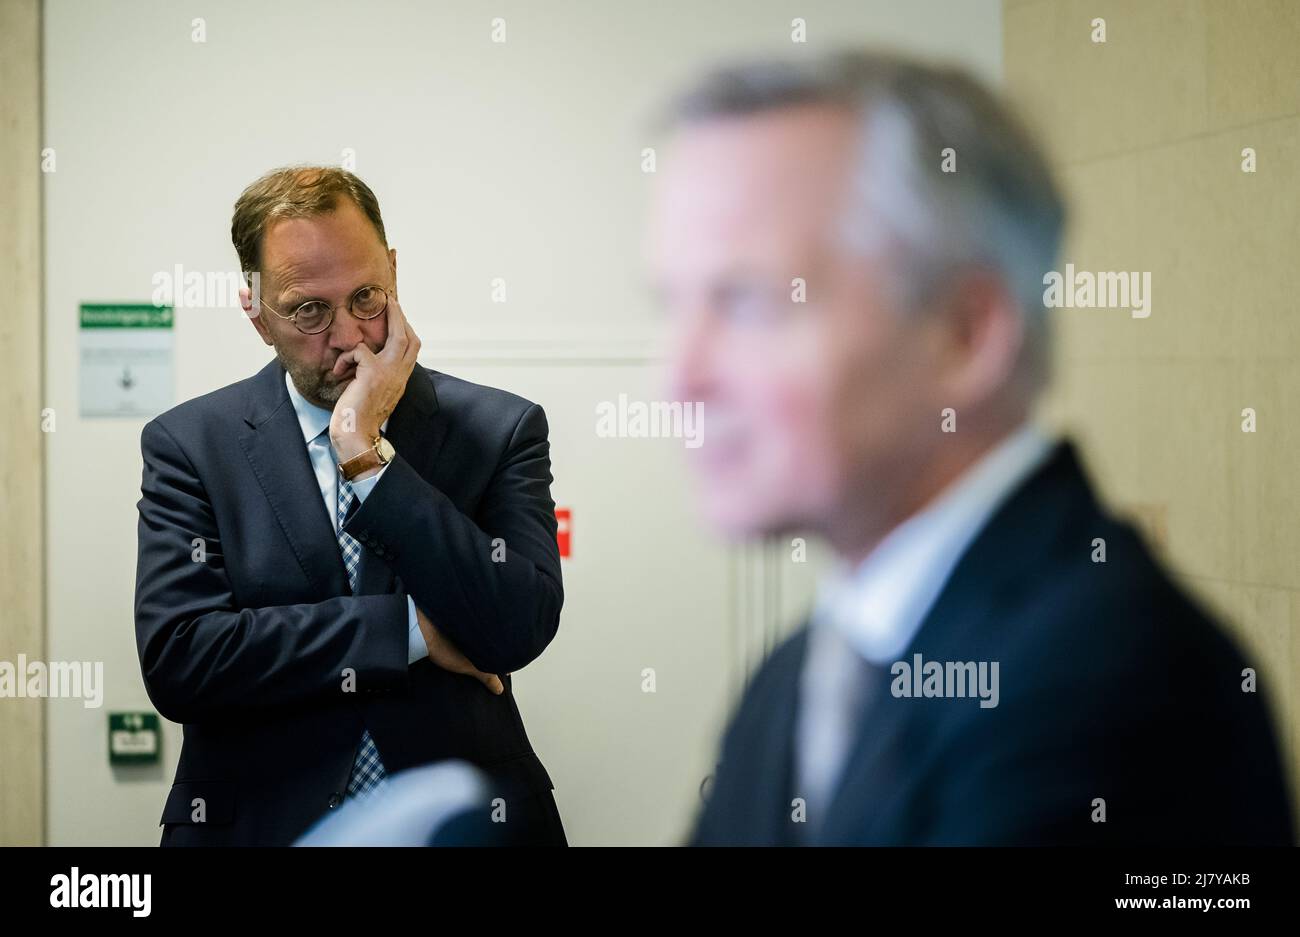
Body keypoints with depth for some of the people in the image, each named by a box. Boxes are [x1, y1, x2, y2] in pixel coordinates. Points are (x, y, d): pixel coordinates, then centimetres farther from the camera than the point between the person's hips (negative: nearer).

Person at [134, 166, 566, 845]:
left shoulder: (497, 428, -5)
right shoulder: (191, 444, -5)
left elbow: (519, 630, -18)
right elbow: (174, 658, -17)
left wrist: (368, 455, -20)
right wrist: (410, 628, -16)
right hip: (262, 823, 0)